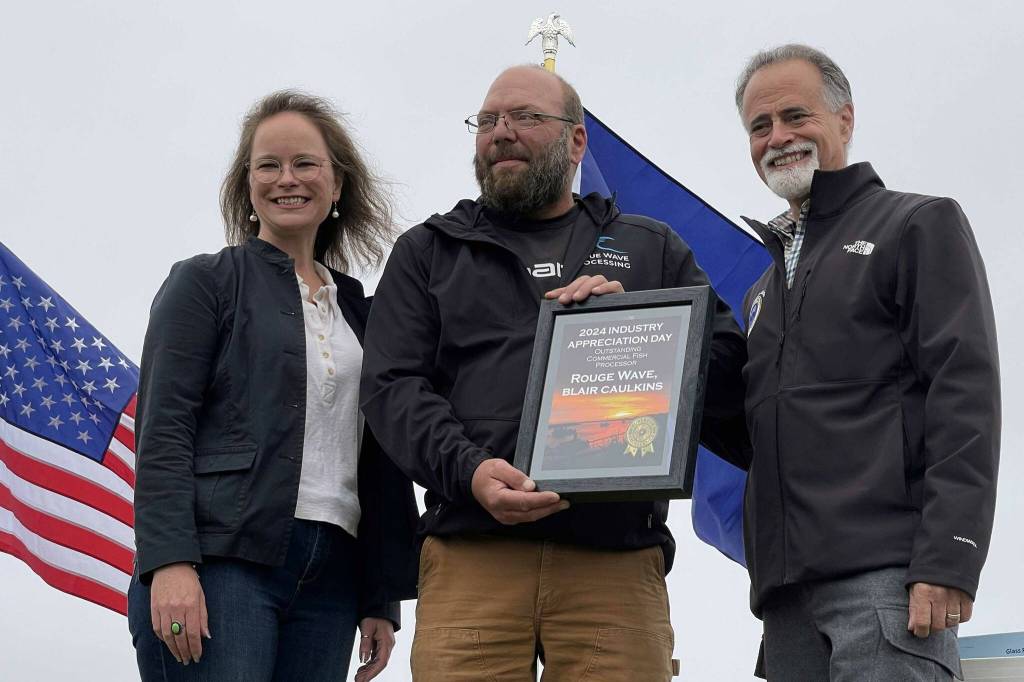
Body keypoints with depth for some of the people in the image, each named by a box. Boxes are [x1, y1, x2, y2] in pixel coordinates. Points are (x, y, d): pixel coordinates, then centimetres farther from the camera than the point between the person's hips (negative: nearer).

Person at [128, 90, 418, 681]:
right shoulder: (205, 282, 6)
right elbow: (163, 431, -4)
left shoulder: (358, 309, 19)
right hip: (221, 562, -4)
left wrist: (382, 598, 13)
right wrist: (170, 562, -17)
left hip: (330, 578, 5)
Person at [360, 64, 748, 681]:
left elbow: (728, 371, 13)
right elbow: (391, 387, 6)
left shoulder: (652, 249, 21)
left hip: (618, 555, 1)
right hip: (471, 555, 0)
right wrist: (467, 470, -12)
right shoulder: (428, 252, 19)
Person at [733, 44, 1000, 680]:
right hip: (787, 591, 6)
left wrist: (948, 560, -17)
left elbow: (965, 395, -7)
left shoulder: (921, 225, 4)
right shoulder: (764, 287, 25)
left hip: (885, 579, -6)